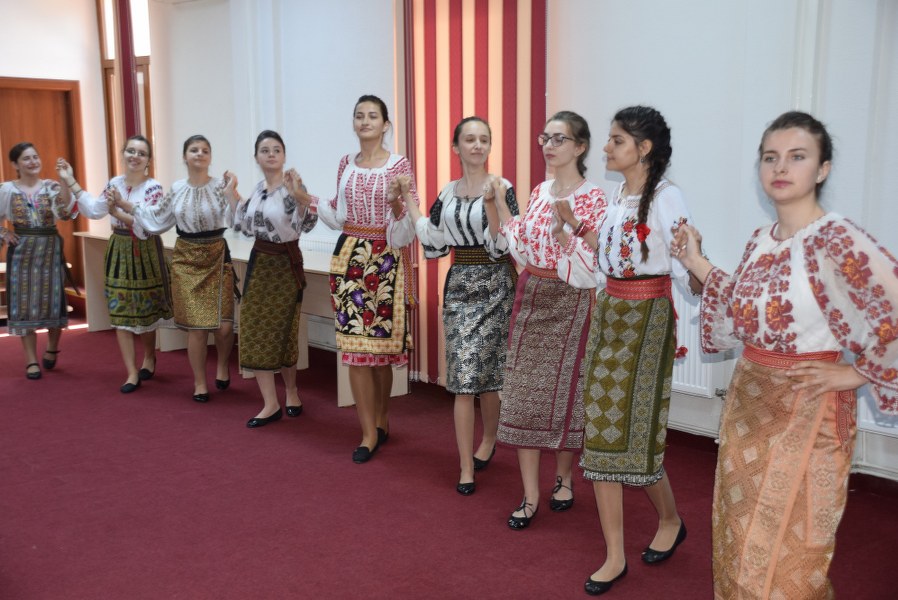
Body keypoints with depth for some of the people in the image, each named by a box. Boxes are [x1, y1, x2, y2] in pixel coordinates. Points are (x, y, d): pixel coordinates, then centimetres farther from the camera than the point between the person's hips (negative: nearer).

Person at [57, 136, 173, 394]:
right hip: (119, 252, 5)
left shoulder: (154, 188, -13)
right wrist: (70, 182, 11)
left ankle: (149, 358, 36)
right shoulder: (114, 183, 4)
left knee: (145, 310, 9)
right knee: (121, 312, 1)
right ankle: (132, 373, 7)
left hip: (145, 253, -4)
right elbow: (94, 210, 11)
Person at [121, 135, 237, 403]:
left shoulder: (220, 186, -5)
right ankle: (199, 383, 16)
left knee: (223, 325, -7)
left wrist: (231, 192, -24)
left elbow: (236, 220, -16)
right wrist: (124, 206, 10)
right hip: (186, 259, 2)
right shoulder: (176, 189, 4)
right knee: (196, 325, 1)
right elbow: (156, 218, 13)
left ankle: (222, 364, 25)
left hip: (216, 257, -2)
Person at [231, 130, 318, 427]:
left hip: (285, 265, -6)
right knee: (255, 332, 3)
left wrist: (300, 197, -45)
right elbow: (246, 227, 16)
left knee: (281, 332, 6)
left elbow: (306, 225, -29)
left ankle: (291, 391, 29)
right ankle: (271, 404, 9)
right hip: (259, 263, 7)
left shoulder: (293, 187, -13)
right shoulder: (258, 188, 7)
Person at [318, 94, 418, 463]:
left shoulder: (399, 166, -3)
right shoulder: (346, 164, 11)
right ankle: (370, 432, 8)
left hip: (385, 260, -4)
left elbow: (408, 222, -7)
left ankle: (380, 418, 26)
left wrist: (397, 202, -25)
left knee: (380, 342, 3)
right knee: (355, 344, 0)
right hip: (349, 257, 4)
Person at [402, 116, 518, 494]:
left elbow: (503, 246, -14)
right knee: (463, 377, 0)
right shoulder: (448, 192, 9)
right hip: (459, 286, 4)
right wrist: (409, 204, 11)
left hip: (494, 286, -3)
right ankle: (467, 468, 7)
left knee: (487, 374, 3)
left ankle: (487, 441, 32)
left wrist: (491, 202, -26)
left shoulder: (502, 188, -5)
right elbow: (434, 246, 10)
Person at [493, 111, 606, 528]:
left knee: (563, 390, 6)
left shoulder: (592, 198, -9)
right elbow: (524, 250, 11)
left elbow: (590, 264, -14)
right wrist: (501, 206, 7)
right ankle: (530, 495, 13)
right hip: (530, 297, 6)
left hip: (568, 302, -5)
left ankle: (563, 478, 30)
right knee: (523, 392, 3)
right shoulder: (540, 192, 11)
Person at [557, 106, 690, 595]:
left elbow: (684, 265, -16)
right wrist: (575, 225, 16)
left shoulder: (665, 197, -12)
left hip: (645, 318, -8)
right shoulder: (617, 196, 11)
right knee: (601, 431, 6)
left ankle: (670, 520, 33)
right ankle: (615, 555, 18)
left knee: (634, 432, 1)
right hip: (608, 315, 8)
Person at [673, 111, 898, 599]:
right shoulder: (760, 241, 4)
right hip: (748, 401, 7)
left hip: (805, 409, -7)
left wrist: (858, 373, -16)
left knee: (784, 550, 8)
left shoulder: (836, 240, -19)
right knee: (739, 535, 20)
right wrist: (697, 265, 9)